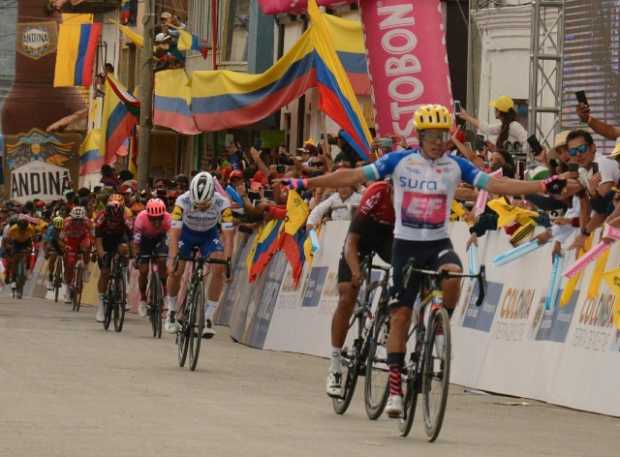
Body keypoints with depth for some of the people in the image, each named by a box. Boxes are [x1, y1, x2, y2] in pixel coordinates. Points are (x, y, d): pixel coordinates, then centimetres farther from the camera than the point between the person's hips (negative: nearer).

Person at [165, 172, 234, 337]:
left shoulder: (222, 204, -32)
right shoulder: (183, 201, -33)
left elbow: (228, 235, -30)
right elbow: (175, 232, -33)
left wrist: (228, 261, -40)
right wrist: (172, 260, -42)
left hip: (210, 234, 0)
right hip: (187, 232, 0)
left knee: (219, 269, -22)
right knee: (175, 271, -13)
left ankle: (208, 317, -14)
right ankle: (172, 311, 13)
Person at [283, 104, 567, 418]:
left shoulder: (456, 166, 0)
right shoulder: (400, 161, -3)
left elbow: (496, 185, -6)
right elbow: (353, 176, -3)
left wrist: (542, 187, -16)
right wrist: (305, 183, -6)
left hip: (438, 244, 0)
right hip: (406, 245, 0)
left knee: (452, 274, -33)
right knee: (400, 314, -2)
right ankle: (395, 387, 5)